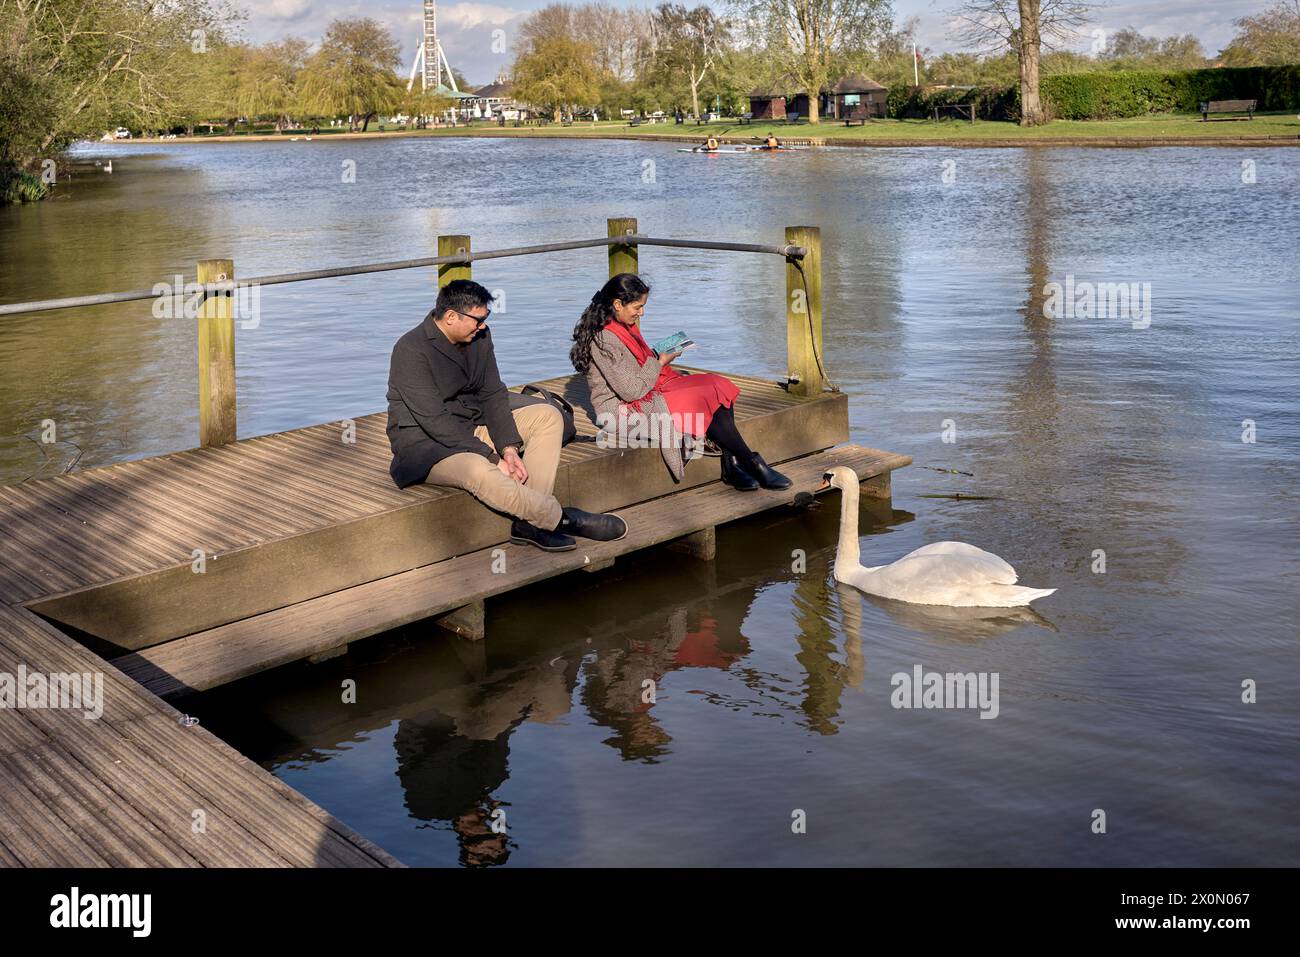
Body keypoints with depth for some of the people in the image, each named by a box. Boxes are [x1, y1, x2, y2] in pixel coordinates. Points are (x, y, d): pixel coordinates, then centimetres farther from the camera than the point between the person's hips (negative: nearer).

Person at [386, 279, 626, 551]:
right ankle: (561, 518, -23)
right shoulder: (411, 351, -21)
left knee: (548, 415, -7)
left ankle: (530, 521, -20)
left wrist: (509, 447, -13)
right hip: (425, 444, -8)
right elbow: (435, 421, -26)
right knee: (478, 471, -40)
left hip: (472, 428, 8)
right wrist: (493, 458, -28)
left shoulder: (479, 337, 1)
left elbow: (493, 395, 4)